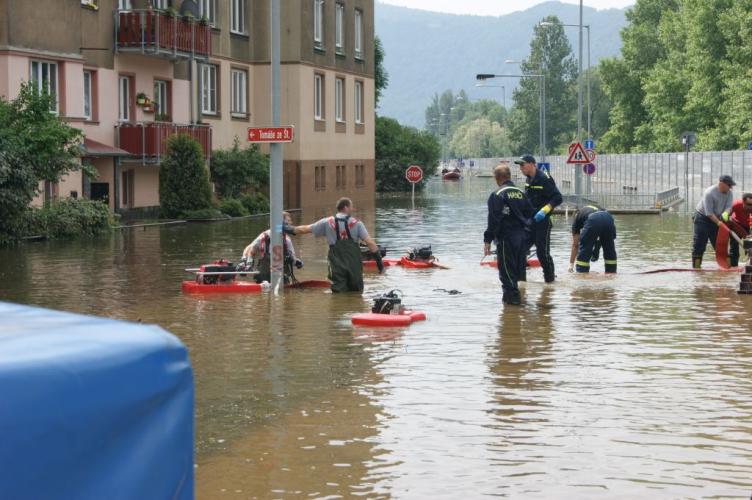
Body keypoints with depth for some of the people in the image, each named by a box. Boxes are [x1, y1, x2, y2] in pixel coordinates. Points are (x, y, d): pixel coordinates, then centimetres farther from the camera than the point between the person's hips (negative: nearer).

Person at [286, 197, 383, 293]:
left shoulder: (327, 222, 2)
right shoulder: (356, 223, -2)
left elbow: (305, 229, 8)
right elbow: (370, 243, -9)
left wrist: (290, 229, 24)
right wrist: (379, 260, -5)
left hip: (337, 266, 1)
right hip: (354, 266, -1)